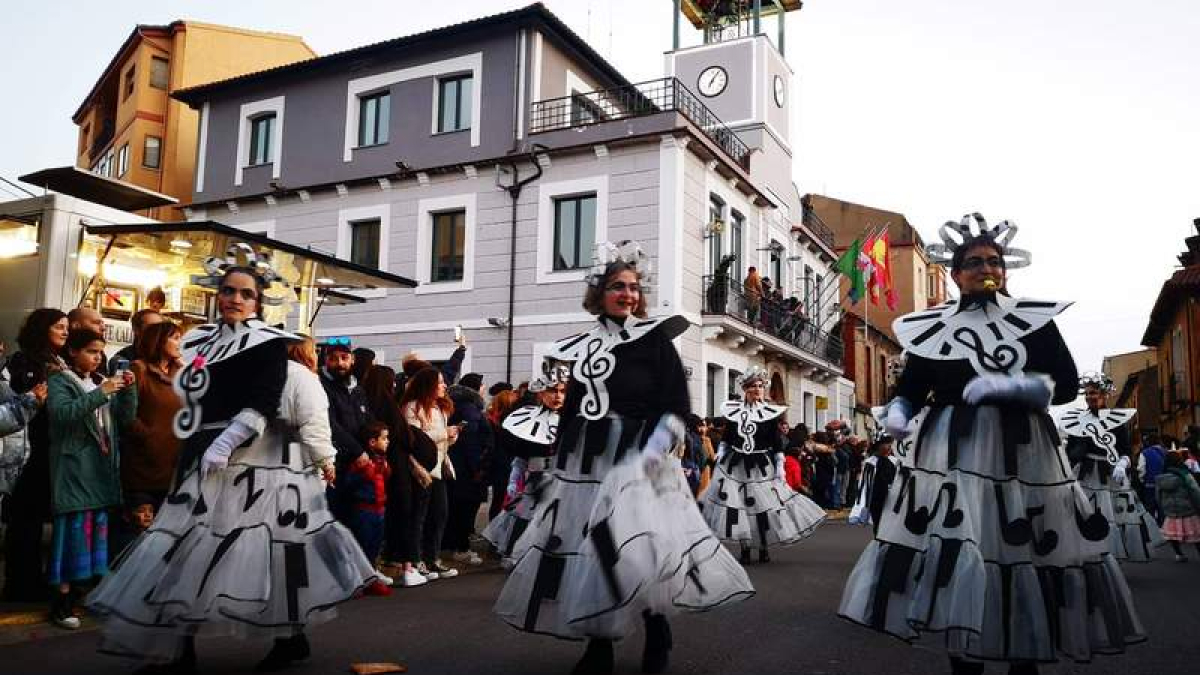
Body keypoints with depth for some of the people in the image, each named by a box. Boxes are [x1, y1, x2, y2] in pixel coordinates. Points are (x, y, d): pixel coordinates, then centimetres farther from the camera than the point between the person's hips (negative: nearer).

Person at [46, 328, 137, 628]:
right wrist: (100, 394, -23)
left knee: (97, 528, 7)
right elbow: (62, 414, -19)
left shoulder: (102, 382, 17)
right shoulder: (59, 382, 0)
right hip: (74, 469, -6)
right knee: (74, 529, -8)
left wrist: (128, 389, -5)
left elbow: (126, 418, 10)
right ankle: (60, 604, -1)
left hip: (102, 468, 6)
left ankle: (77, 592, 17)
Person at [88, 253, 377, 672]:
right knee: (189, 549, 5)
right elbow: (194, 401, 20)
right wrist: (191, 449, 16)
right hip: (206, 461, 7)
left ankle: (292, 638, 8)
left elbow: (263, 404, -15)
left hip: (254, 461, -7)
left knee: (265, 551, -5)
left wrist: (226, 443, -23)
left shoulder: (269, 343, -5)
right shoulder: (201, 340, 15)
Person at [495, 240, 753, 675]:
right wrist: (557, 464, 15)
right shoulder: (583, 346, 12)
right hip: (584, 460, 5)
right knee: (585, 547, 4)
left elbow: (676, 406, -6)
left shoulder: (656, 338, 0)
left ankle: (658, 636, 11)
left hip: (635, 457, -4)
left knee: (639, 548, -13)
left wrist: (650, 453, -17)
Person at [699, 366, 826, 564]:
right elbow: (726, 438, 12)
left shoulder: (770, 413, -2)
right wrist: (719, 457, 6)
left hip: (762, 466, -1)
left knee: (763, 506, 0)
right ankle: (744, 549, 12)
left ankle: (763, 549, 17)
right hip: (735, 465, 2)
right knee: (736, 507, 0)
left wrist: (780, 467, -5)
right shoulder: (734, 411, 4)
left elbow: (777, 443, -1)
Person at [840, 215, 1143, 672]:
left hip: (1022, 453, 0)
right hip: (951, 454, 0)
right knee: (953, 555, -4)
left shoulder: (1035, 320, 6)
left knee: (1026, 555, 3)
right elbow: (909, 388, 8)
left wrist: (1006, 386, -16)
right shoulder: (932, 326, 7)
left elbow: (1067, 383, -2)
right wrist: (897, 416, -14)